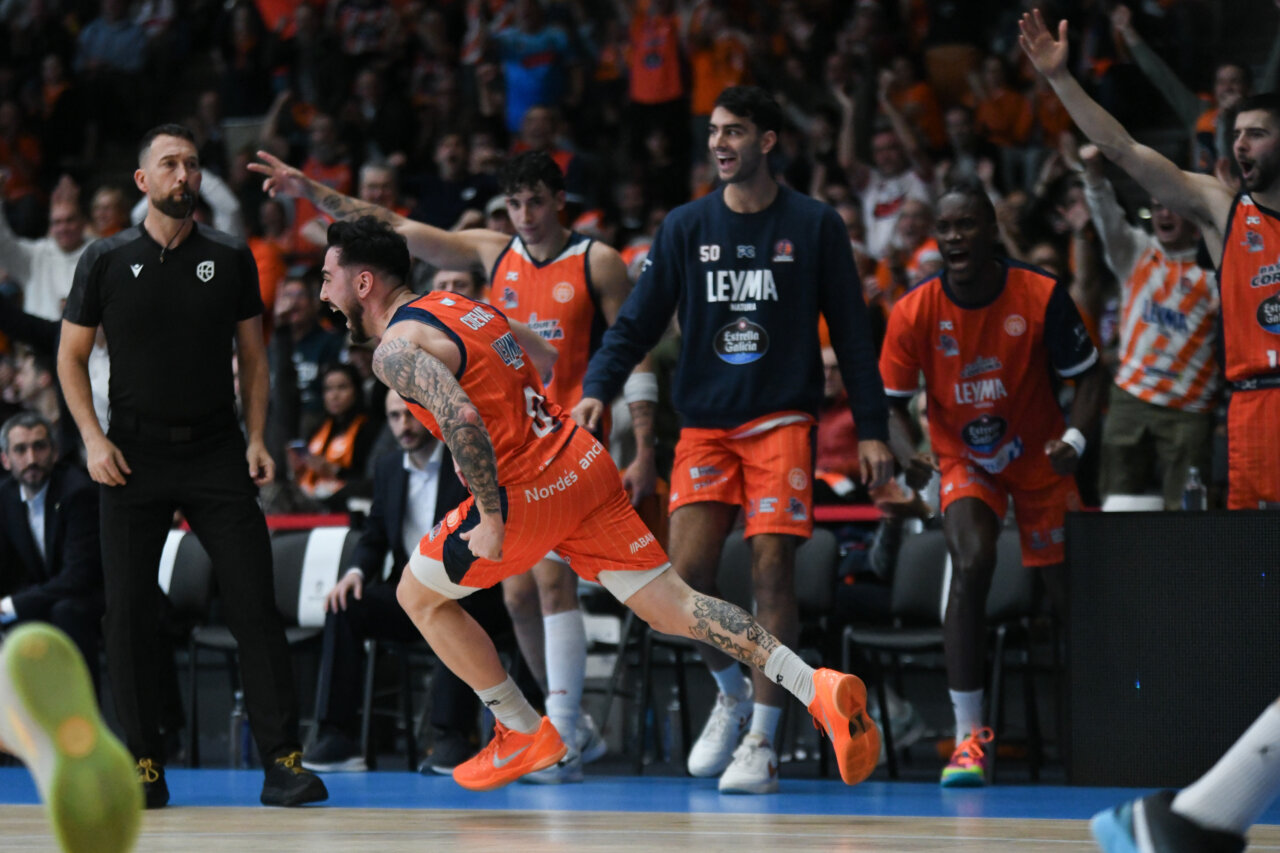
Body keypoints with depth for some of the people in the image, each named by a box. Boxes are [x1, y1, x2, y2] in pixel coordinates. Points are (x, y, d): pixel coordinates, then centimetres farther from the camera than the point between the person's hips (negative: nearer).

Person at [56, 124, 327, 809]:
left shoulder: (231, 258, 6)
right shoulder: (107, 260, 2)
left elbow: (253, 355, 12)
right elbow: (71, 355, 8)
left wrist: (257, 439, 0)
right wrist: (93, 439, -3)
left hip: (215, 448, 0)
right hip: (133, 456, 0)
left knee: (254, 603, -7)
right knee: (129, 611, -1)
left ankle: (282, 759, -5)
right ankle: (143, 761, 8)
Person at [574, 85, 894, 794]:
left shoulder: (815, 226, 2)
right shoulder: (686, 226, 7)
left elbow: (851, 333, 5)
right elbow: (639, 318, 6)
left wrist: (871, 431, 0)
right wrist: (597, 387, -11)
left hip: (781, 422, -2)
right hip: (704, 423, 2)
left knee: (771, 570, -11)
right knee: (685, 575, -9)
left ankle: (761, 740, -4)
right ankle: (731, 694, 18)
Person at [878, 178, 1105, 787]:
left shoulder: (1041, 296, -19)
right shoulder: (915, 312, -16)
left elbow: (1088, 375, -9)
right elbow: (889, 401, -10)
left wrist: (1075, 438, -27)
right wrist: (907, 456, -30)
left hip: (1038, 459, 1)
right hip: (964, 460, -1)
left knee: (1069, 590, 4)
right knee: (971, 565, -26)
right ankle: (968, 736, -24)